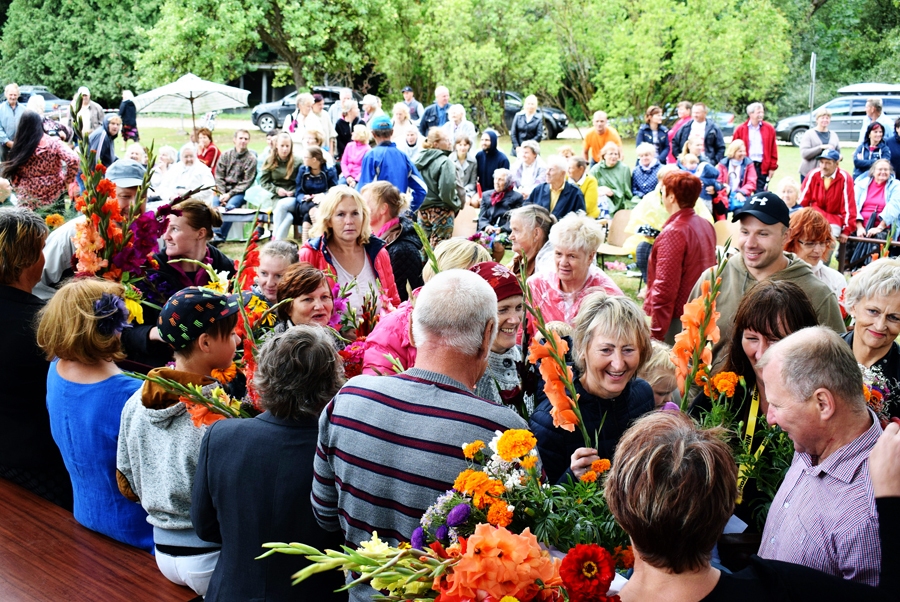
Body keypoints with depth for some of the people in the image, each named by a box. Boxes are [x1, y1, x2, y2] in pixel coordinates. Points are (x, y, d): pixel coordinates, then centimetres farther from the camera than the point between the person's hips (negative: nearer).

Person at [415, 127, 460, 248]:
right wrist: (456, 205, -4)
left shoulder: (419, 159, 6)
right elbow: (446, 191, -20)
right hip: (441, 210, -7)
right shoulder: (445, 162, -15)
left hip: (422, 210, 7)